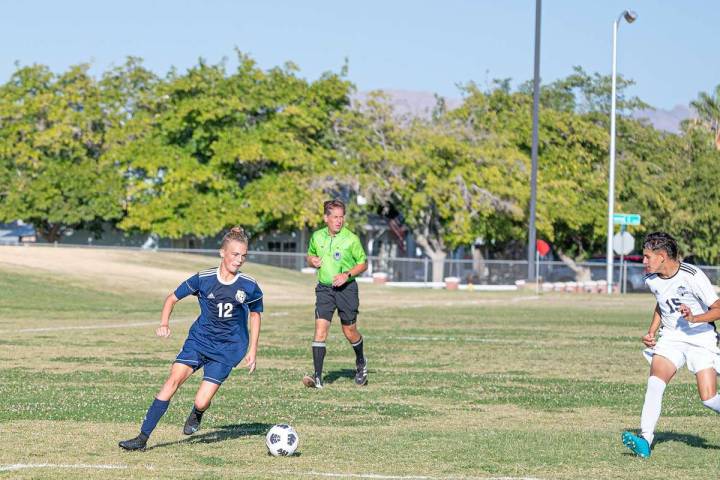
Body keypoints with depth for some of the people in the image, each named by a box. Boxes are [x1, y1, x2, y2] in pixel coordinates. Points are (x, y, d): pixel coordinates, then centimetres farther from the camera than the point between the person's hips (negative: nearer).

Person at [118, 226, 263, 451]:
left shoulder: (249, 286, -8)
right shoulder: (203, 279, -9)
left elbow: (255, 314, 10)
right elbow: (173, 298, 4)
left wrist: (252, 351, 8)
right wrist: (164, 323, -13)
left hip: (228, 349, -1)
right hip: (199, 340, 1)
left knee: (201, 403, -12)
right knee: (175, 378, -22)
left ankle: (196, 414, 30)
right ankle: (143, 437, -19)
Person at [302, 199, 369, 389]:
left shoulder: (351, 239, -8)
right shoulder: (317, 237, 3)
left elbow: (363, 263, 1)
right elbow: (310, 256, 20)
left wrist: (347, 275, -15)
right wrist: (312, 261, -4)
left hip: (346, 288, -2)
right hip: (324, 288, 2)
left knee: (350, 332, 9)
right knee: (320, 329, -12)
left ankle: (361, 363, 40)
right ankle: (317, 377, -15)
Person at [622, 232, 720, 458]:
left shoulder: (691, 276, -20)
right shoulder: (652, 280, 0)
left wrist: (694, 318, -34)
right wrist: (652, 331, 10)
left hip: (701, 339, -4)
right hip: (670, 338, 4)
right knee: (655, 381, -22)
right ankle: (645, 440, -27)